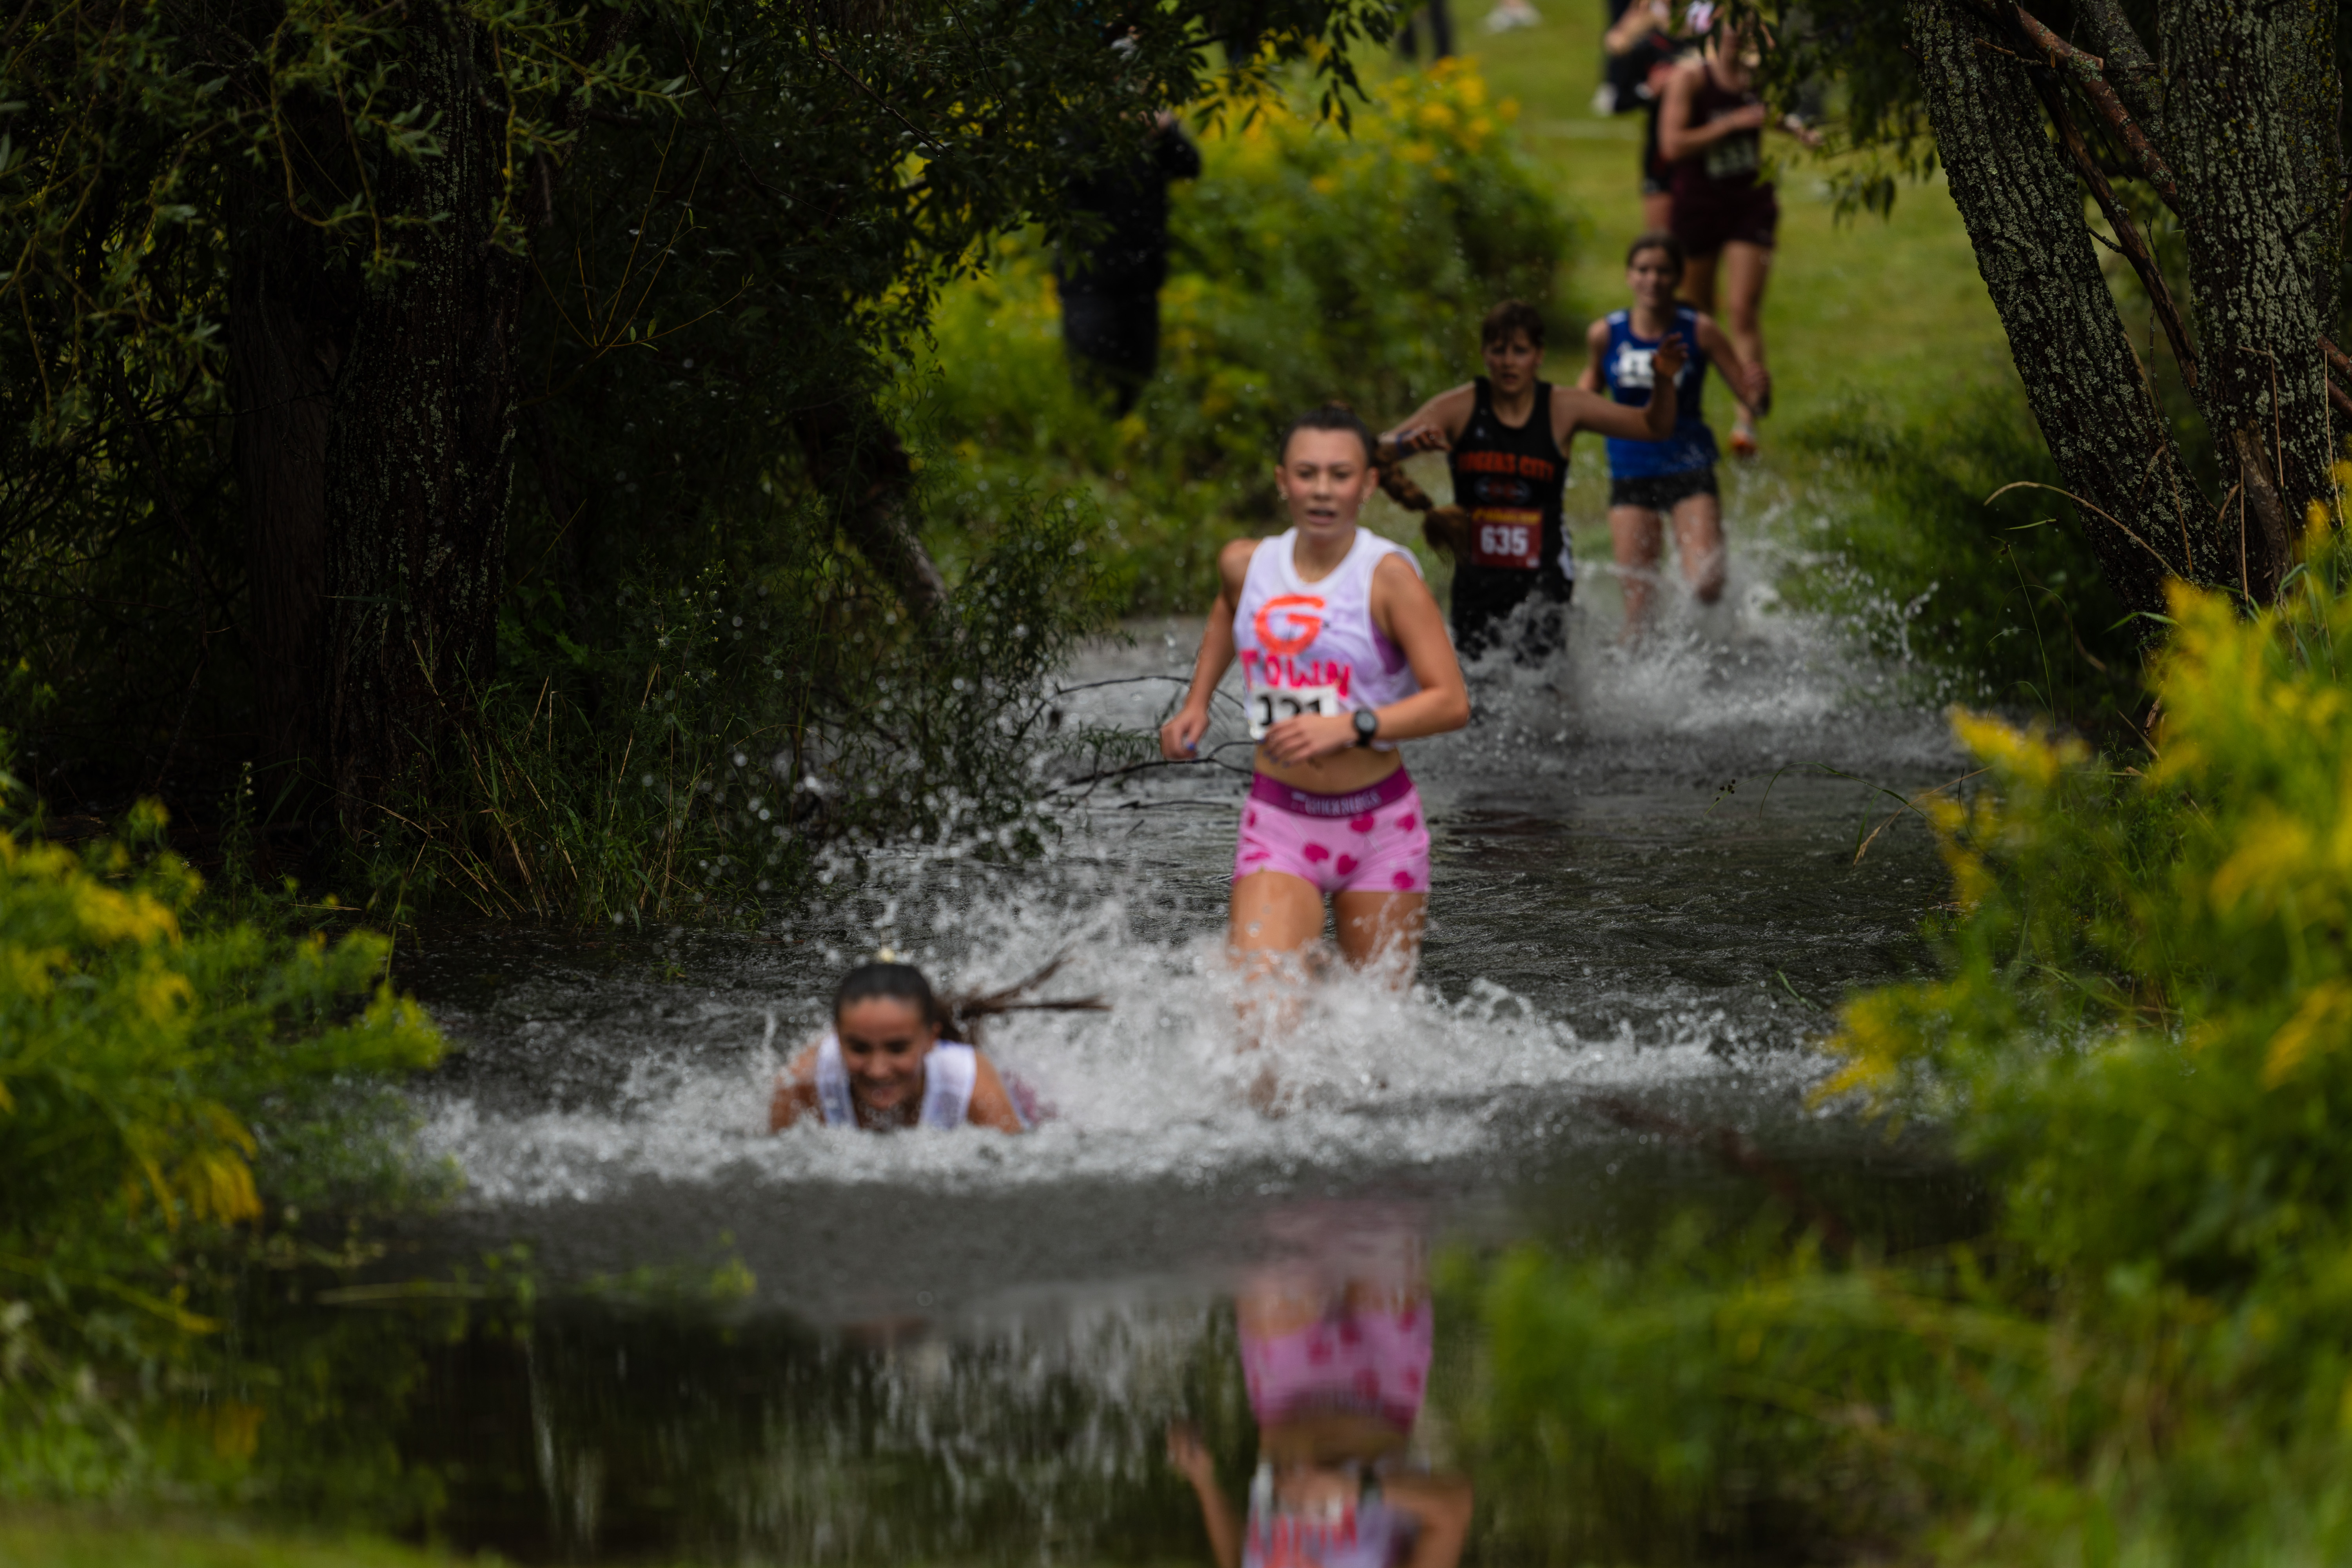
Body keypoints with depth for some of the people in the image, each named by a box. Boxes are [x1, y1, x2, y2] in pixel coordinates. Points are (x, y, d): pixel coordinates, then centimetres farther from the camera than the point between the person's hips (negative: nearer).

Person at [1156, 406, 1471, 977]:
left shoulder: (1387, 575, -12)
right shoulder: (1246, 564, 1)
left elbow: (1452, 702, -16)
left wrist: (1350, 726, -26)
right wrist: (1196, 704, 20)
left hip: (1378, 823, -2)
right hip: (1279, 821, 2)